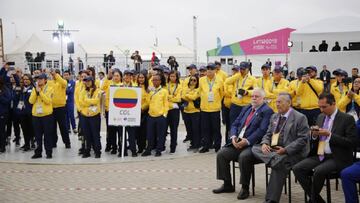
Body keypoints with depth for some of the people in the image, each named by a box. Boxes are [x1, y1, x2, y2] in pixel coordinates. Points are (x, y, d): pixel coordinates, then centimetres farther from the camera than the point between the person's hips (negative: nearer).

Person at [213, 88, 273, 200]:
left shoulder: (267, 111, -4)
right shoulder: (246, 109, 20)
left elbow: (262, 130, -16)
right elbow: (235, 124, 17)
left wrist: (247, 141, -22)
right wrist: (233, 137, -3)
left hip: (253, 145, -7)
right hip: (237, 143, 8)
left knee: (243, 156, -34)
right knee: (221, 153, -8)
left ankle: (245, 188, -16)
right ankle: (227, 185, 5)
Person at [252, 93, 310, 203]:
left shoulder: (300, 118, -5)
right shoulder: (274, 116, 17)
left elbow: (303, 139, -12)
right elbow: (268, 134, 20)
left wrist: (285, 150, -21)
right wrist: (264, 143, -5)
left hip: (292, 152, -7)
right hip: (273, 150, 7)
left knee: (279, 162, -34)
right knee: (255, 148, -14)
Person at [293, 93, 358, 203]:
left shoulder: (347, 119, -6)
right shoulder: (320, 117, 13)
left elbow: (352, 142, -14)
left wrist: (329, 135, -19)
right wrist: (314, 135, -6)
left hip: (337, 158, -7)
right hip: (320, 156, 7)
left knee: (318, 171, -33)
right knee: (297, 168, -14)